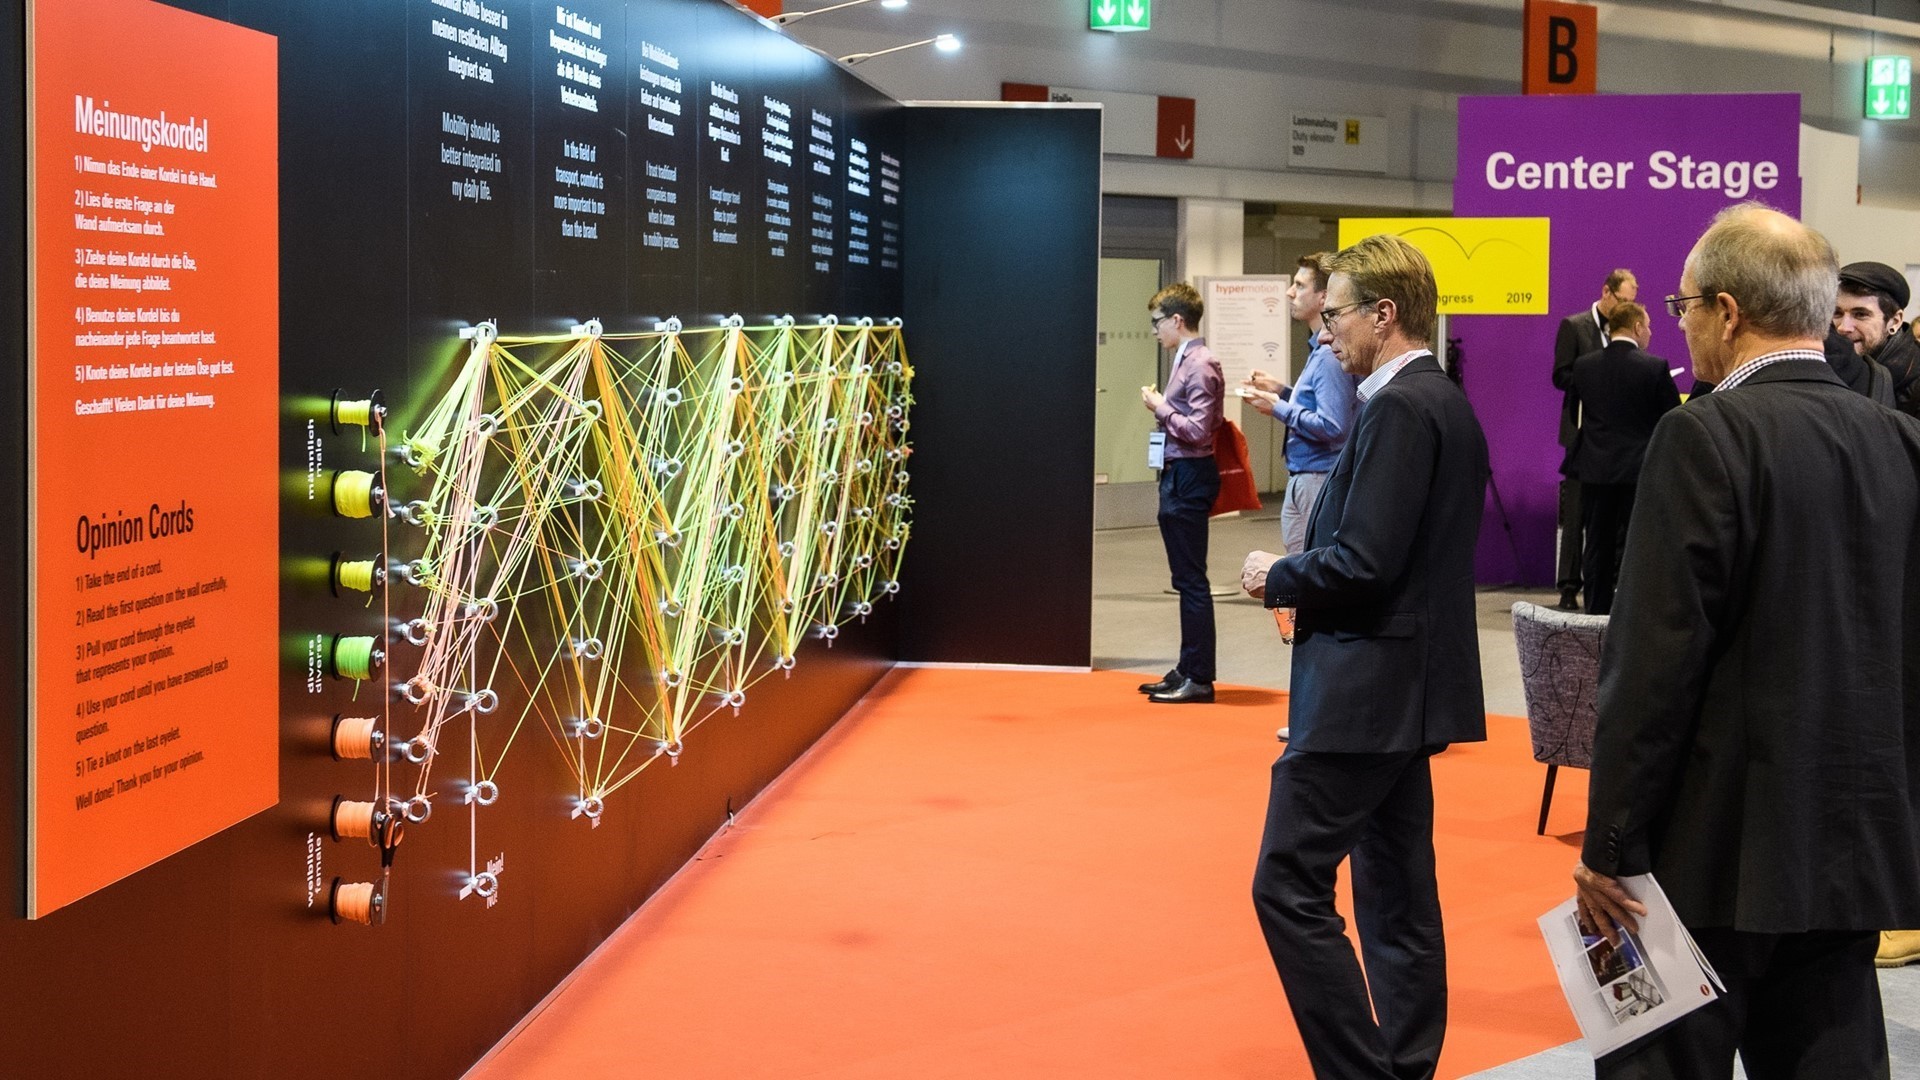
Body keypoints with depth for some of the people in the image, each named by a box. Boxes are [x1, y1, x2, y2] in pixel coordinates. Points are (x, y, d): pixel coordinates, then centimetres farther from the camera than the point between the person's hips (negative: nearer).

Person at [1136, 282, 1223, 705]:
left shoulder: (1200, 365, -15)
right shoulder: (1184, 361, 13)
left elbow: (1198, 430, -20)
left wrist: (1161, 408, -10)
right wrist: (1162, 406, 5)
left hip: (1190, 479, -10)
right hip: (1178, 476, 10)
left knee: (1191, 579, -5)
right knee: (1186, 579, 15)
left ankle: (1199, 678, -1)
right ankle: (1187, 670, 23)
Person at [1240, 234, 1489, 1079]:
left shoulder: (1399, 408, -17)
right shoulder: (1445, 403, 14)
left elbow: (1365, 560, -24)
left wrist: (1277, 579, -7)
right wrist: (1307, 587, 8)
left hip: (1365, 689, -10)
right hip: (1403, 687, 10)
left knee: (1290, 885, -7)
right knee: (1396, 890, 13)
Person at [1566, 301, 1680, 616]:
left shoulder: (1584, 366, 0)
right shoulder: (1655, 368, -10)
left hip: (1595, 471, 3)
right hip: (1639, 471, -3)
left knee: (1598, 549, 10)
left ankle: (1597, 614, 14)